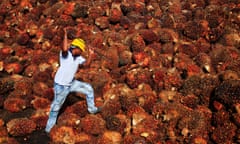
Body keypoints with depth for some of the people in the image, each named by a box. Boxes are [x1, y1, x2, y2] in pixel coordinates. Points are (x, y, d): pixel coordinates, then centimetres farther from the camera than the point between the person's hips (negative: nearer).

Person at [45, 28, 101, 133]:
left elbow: (86, 63, -7)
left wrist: (90, 55, -19)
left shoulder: (78, 57, 1)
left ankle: (92, 109, 33)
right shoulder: (65, 54, -22)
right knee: (55, 107, 5)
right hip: (61, 86, -7)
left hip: (71, 83, 7)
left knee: (89, 89, 14)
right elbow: (65, 49, -45)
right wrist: (65, 34, -39)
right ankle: (48, 128, 22)